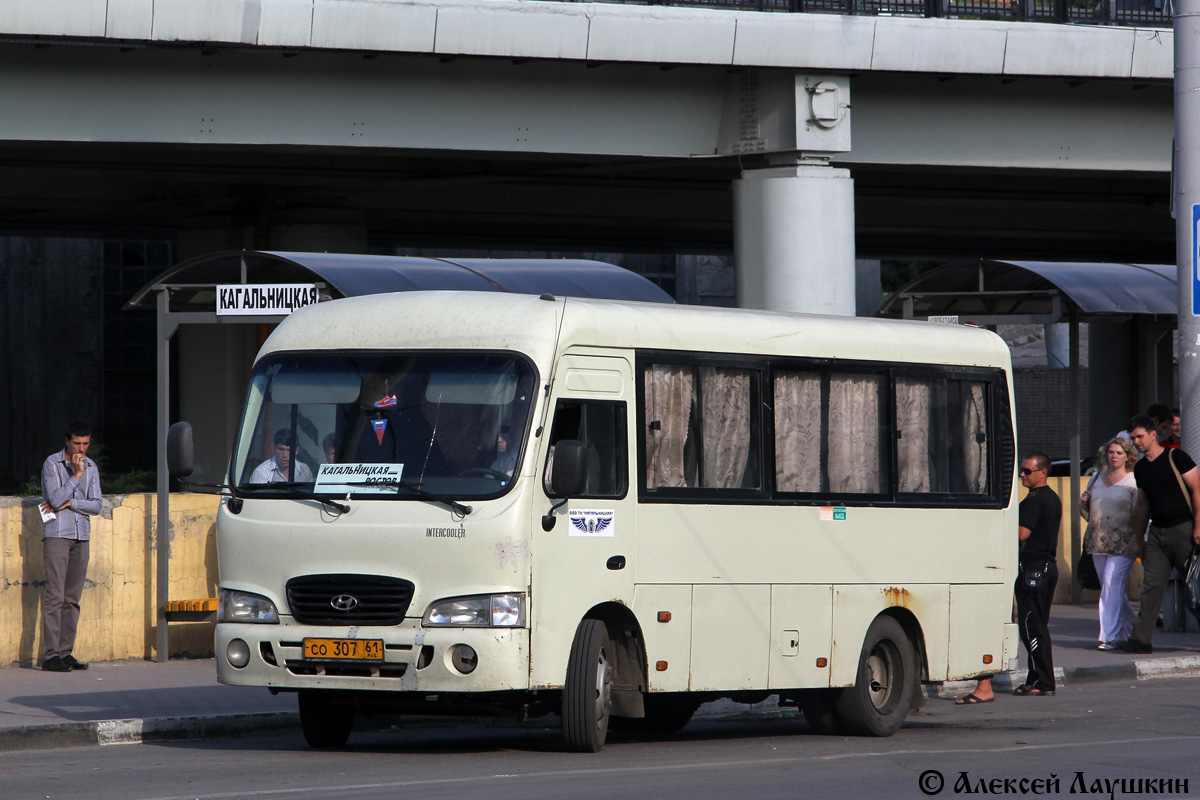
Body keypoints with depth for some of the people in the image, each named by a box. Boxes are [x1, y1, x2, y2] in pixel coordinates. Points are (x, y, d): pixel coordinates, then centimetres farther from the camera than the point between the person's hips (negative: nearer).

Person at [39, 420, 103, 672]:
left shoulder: (91, 467, 12)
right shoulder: (52, 464, -2)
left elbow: (96, 505, 6)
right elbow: (56, 498, -13)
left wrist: (69, 503, -7)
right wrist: (76, 475, -14)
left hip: (81, 537, 5)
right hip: (57, 535, -5)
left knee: (73, 598, 4)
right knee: (55, 595, -10)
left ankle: (66, 652, 7)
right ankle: (50, 655, -10)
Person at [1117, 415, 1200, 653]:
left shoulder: (1176, 458, -7)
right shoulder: (1140, 469, 13)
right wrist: (1139, 537, 21)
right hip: (1157, 532, 6)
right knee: (1151, 585, -1)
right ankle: (1141, 638, -4)